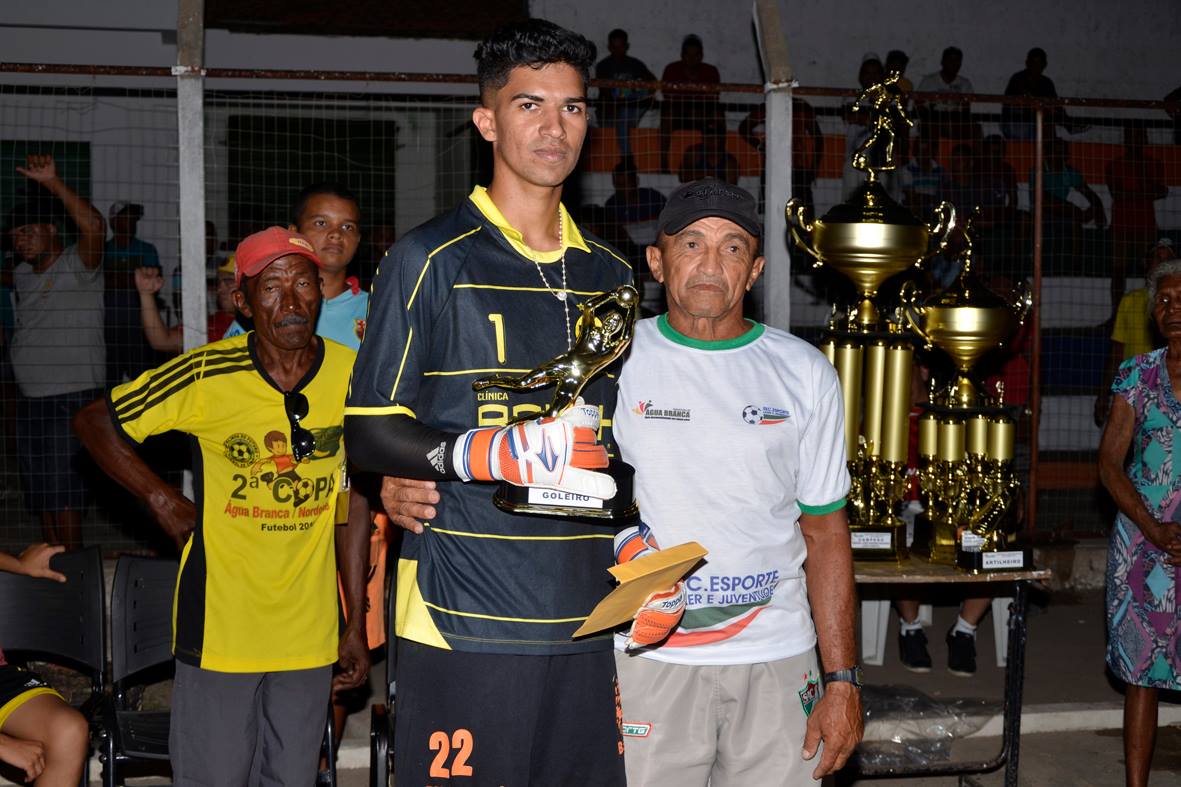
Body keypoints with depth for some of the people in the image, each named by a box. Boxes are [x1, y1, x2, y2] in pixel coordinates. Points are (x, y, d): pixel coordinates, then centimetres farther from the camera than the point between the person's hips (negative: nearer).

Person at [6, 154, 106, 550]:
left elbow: (94, 226, -28)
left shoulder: (76, 265, -9)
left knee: (64, 491, -8)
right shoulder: (22, 274, 13)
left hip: (73, 395, -8)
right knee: (41, 493, 11)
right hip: (30, 398, 8)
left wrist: (53, 183, -36)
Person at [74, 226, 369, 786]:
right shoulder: (206, 376, -12)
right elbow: (94, 421, 1)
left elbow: (353, 502, 5)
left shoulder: (350, 375, -3)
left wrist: (356, 623, 6)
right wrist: (162, 501, -5)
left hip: (309, 631, 3)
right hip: (220, 625, -2)